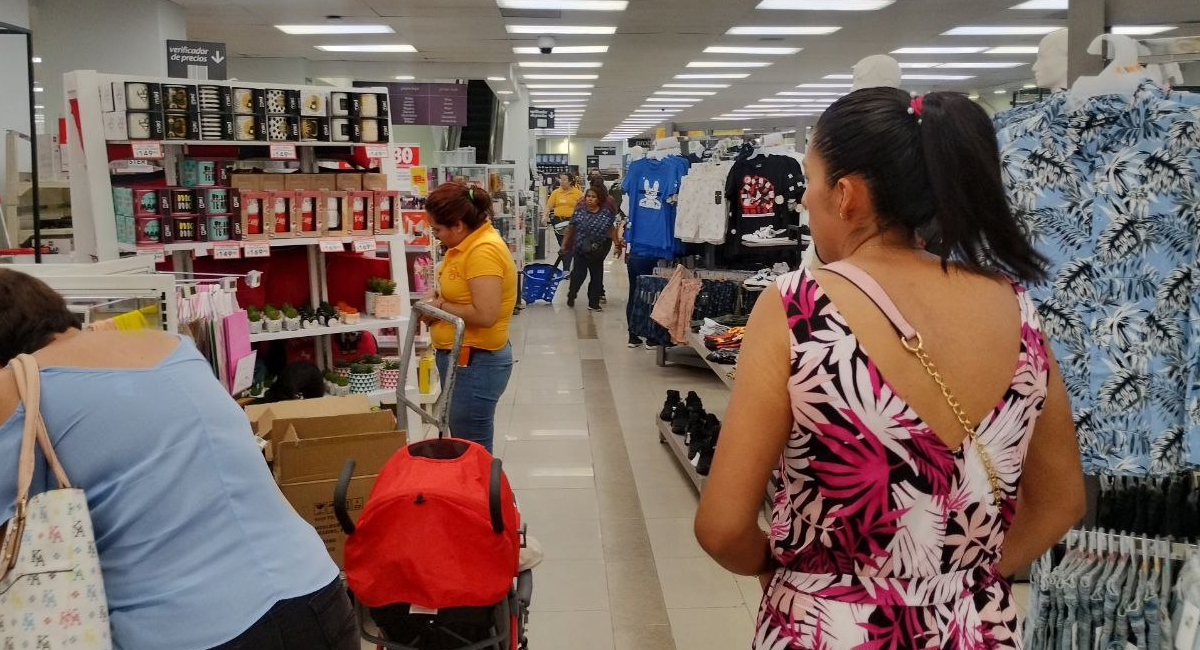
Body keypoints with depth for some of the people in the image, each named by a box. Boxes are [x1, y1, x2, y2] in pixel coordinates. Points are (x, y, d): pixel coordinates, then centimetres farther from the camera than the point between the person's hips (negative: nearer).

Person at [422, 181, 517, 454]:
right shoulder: (469, 243, 8)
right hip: (462, 358, 10)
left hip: (476, 362, -10)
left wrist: (442, 306, -14)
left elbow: (485, 314, -29)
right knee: (462, 442, 19)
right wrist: (439, 303, 0)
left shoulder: (484, 250, -22)